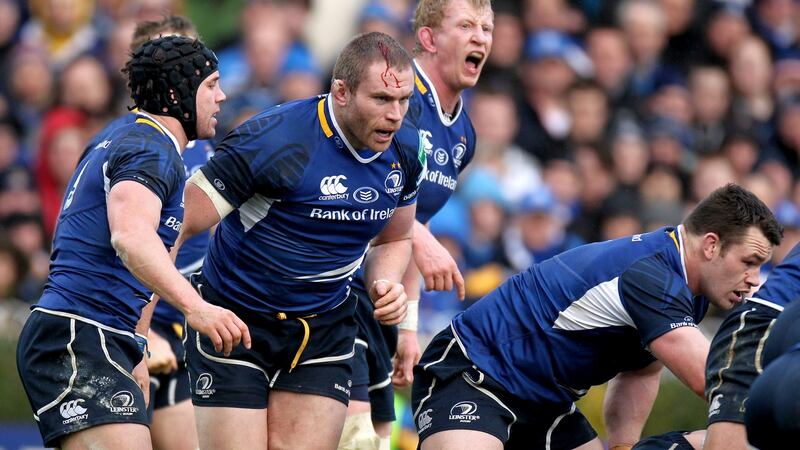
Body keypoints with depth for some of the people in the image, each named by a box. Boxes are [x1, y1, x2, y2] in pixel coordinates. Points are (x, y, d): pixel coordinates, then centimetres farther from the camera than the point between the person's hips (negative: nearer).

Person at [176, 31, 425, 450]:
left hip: (325, 331, 5)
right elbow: (180, 227, -18)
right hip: (234, 323, -5)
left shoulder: (405, 150, -3)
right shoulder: (270, 140, -22)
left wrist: (385, 285, -5)